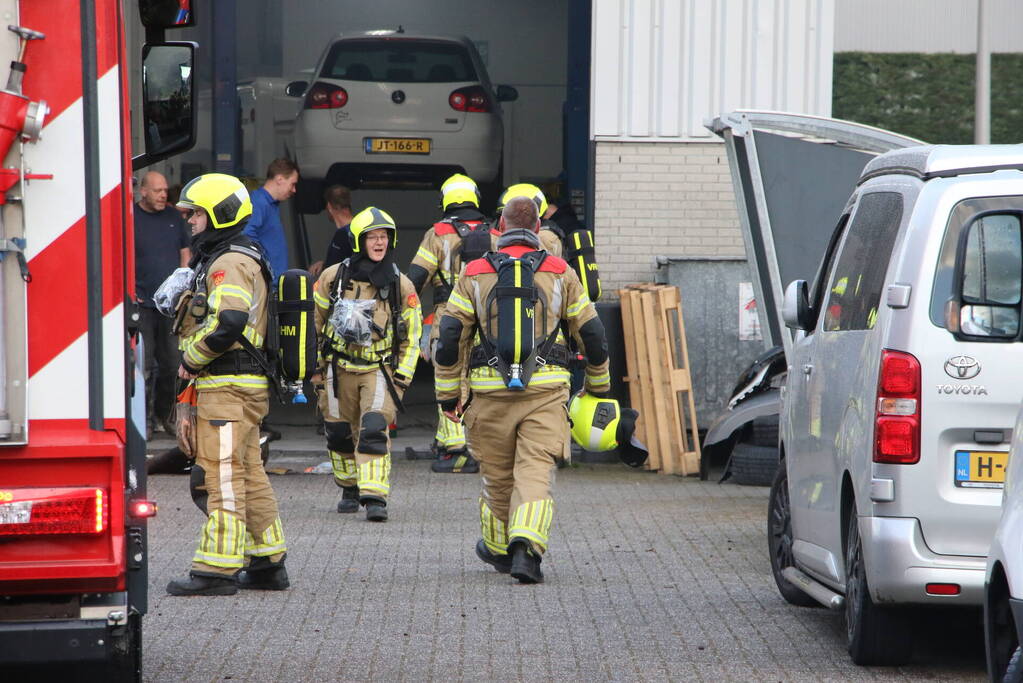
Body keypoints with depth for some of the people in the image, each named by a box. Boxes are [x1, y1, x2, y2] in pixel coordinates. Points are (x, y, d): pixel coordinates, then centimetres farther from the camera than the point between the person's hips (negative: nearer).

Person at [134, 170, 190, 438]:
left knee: (172, 363, 7)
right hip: (141, 304, -4)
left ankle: (165, 414, 22)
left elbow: (185, 253, 20)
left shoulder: (174, 217, 13)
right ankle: (144, 419, 0)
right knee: (144, 364, -6)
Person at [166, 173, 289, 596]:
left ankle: (217, 570, -11)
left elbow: (226, 325, -26)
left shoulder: (230, 263, -14)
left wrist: (190, 359, -12)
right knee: (249, 477, 13)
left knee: (221, 477, -10)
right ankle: (268, 564, 17)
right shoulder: (224, 259, 21)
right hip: (243, 386, 11)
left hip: (228, 386, -11)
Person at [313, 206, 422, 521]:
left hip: (379, 369, -2)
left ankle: (375, 498, -19)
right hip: (339, 368, 2)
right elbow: (314, 322, 9)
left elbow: (411, 336, 7)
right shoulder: (333, 277, -2)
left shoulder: (401, 286, -1)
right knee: (339, 433, 9)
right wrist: (315, 367, 8)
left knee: (374, 431, -17)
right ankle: (349, 489, 31)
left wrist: (402, 377, -1)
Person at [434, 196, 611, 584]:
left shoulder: (475, 275, 5)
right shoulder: (560, 273, 5)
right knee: (535, 472, -5)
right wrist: (598, 386, 22)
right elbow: (591, 334, 8)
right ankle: (526, 548, -25)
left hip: (491, 391, 1)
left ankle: (498, 550, 33)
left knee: (497, 475, 15)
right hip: (546, 390, -1)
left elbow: (450, 337, 1)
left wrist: (447, 393, 9)